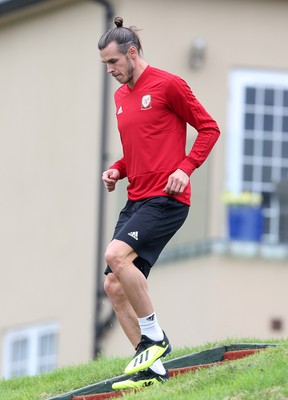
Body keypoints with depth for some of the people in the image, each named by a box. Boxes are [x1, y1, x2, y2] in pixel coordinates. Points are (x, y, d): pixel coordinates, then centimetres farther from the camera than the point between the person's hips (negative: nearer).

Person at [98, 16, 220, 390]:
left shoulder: (167, 85, -6)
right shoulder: (120, 96, 17)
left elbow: (209, 128, -4)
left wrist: (186, 168, -16)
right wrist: (117, 170, 9)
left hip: (165, 198, -9)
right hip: (136, 200, 9)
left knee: (116, 254, -27)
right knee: (115, 286, 1)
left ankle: (154, 337, -12)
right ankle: (152, 369, 7)